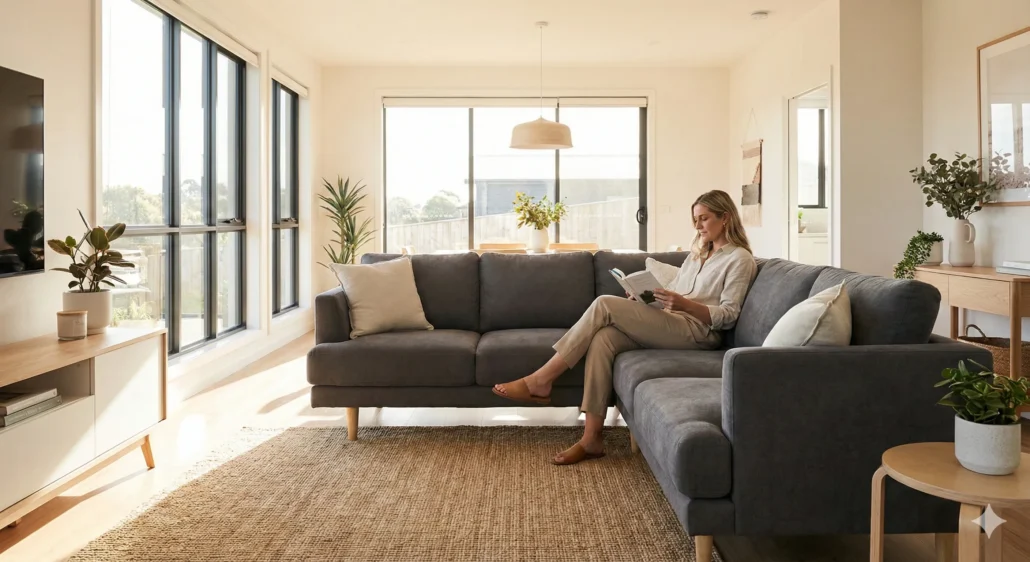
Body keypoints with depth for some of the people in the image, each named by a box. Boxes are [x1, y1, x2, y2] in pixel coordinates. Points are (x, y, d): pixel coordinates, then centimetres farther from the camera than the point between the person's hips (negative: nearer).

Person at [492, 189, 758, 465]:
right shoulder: (697, 253, 26)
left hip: (697, 331, -7)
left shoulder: (740, 259, 2)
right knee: (603, 337, -25)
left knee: (604, 305, -22)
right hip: (668, 325, 7)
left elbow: (728, 316, -8)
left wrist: (685, 304, -22)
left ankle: (540, 381, -18)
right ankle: (591, 439, -26)